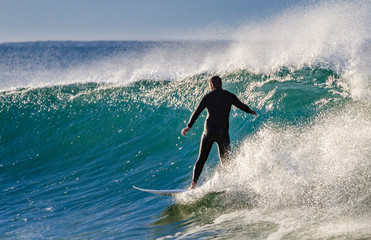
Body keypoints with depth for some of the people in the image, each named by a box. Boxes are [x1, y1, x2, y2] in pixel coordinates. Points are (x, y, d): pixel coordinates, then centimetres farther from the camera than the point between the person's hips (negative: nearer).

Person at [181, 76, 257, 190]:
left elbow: (197, 112, 0)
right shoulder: (229, 96, 3)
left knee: (201, 159, 8)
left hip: (209, 131, 0)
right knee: (225, 160, 8)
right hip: (223, 132, 0)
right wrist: (251, 111, 35)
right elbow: (242, 106, 14)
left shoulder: (207, 97, 0)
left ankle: (194, 183, 0)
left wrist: (189, 127, 9)